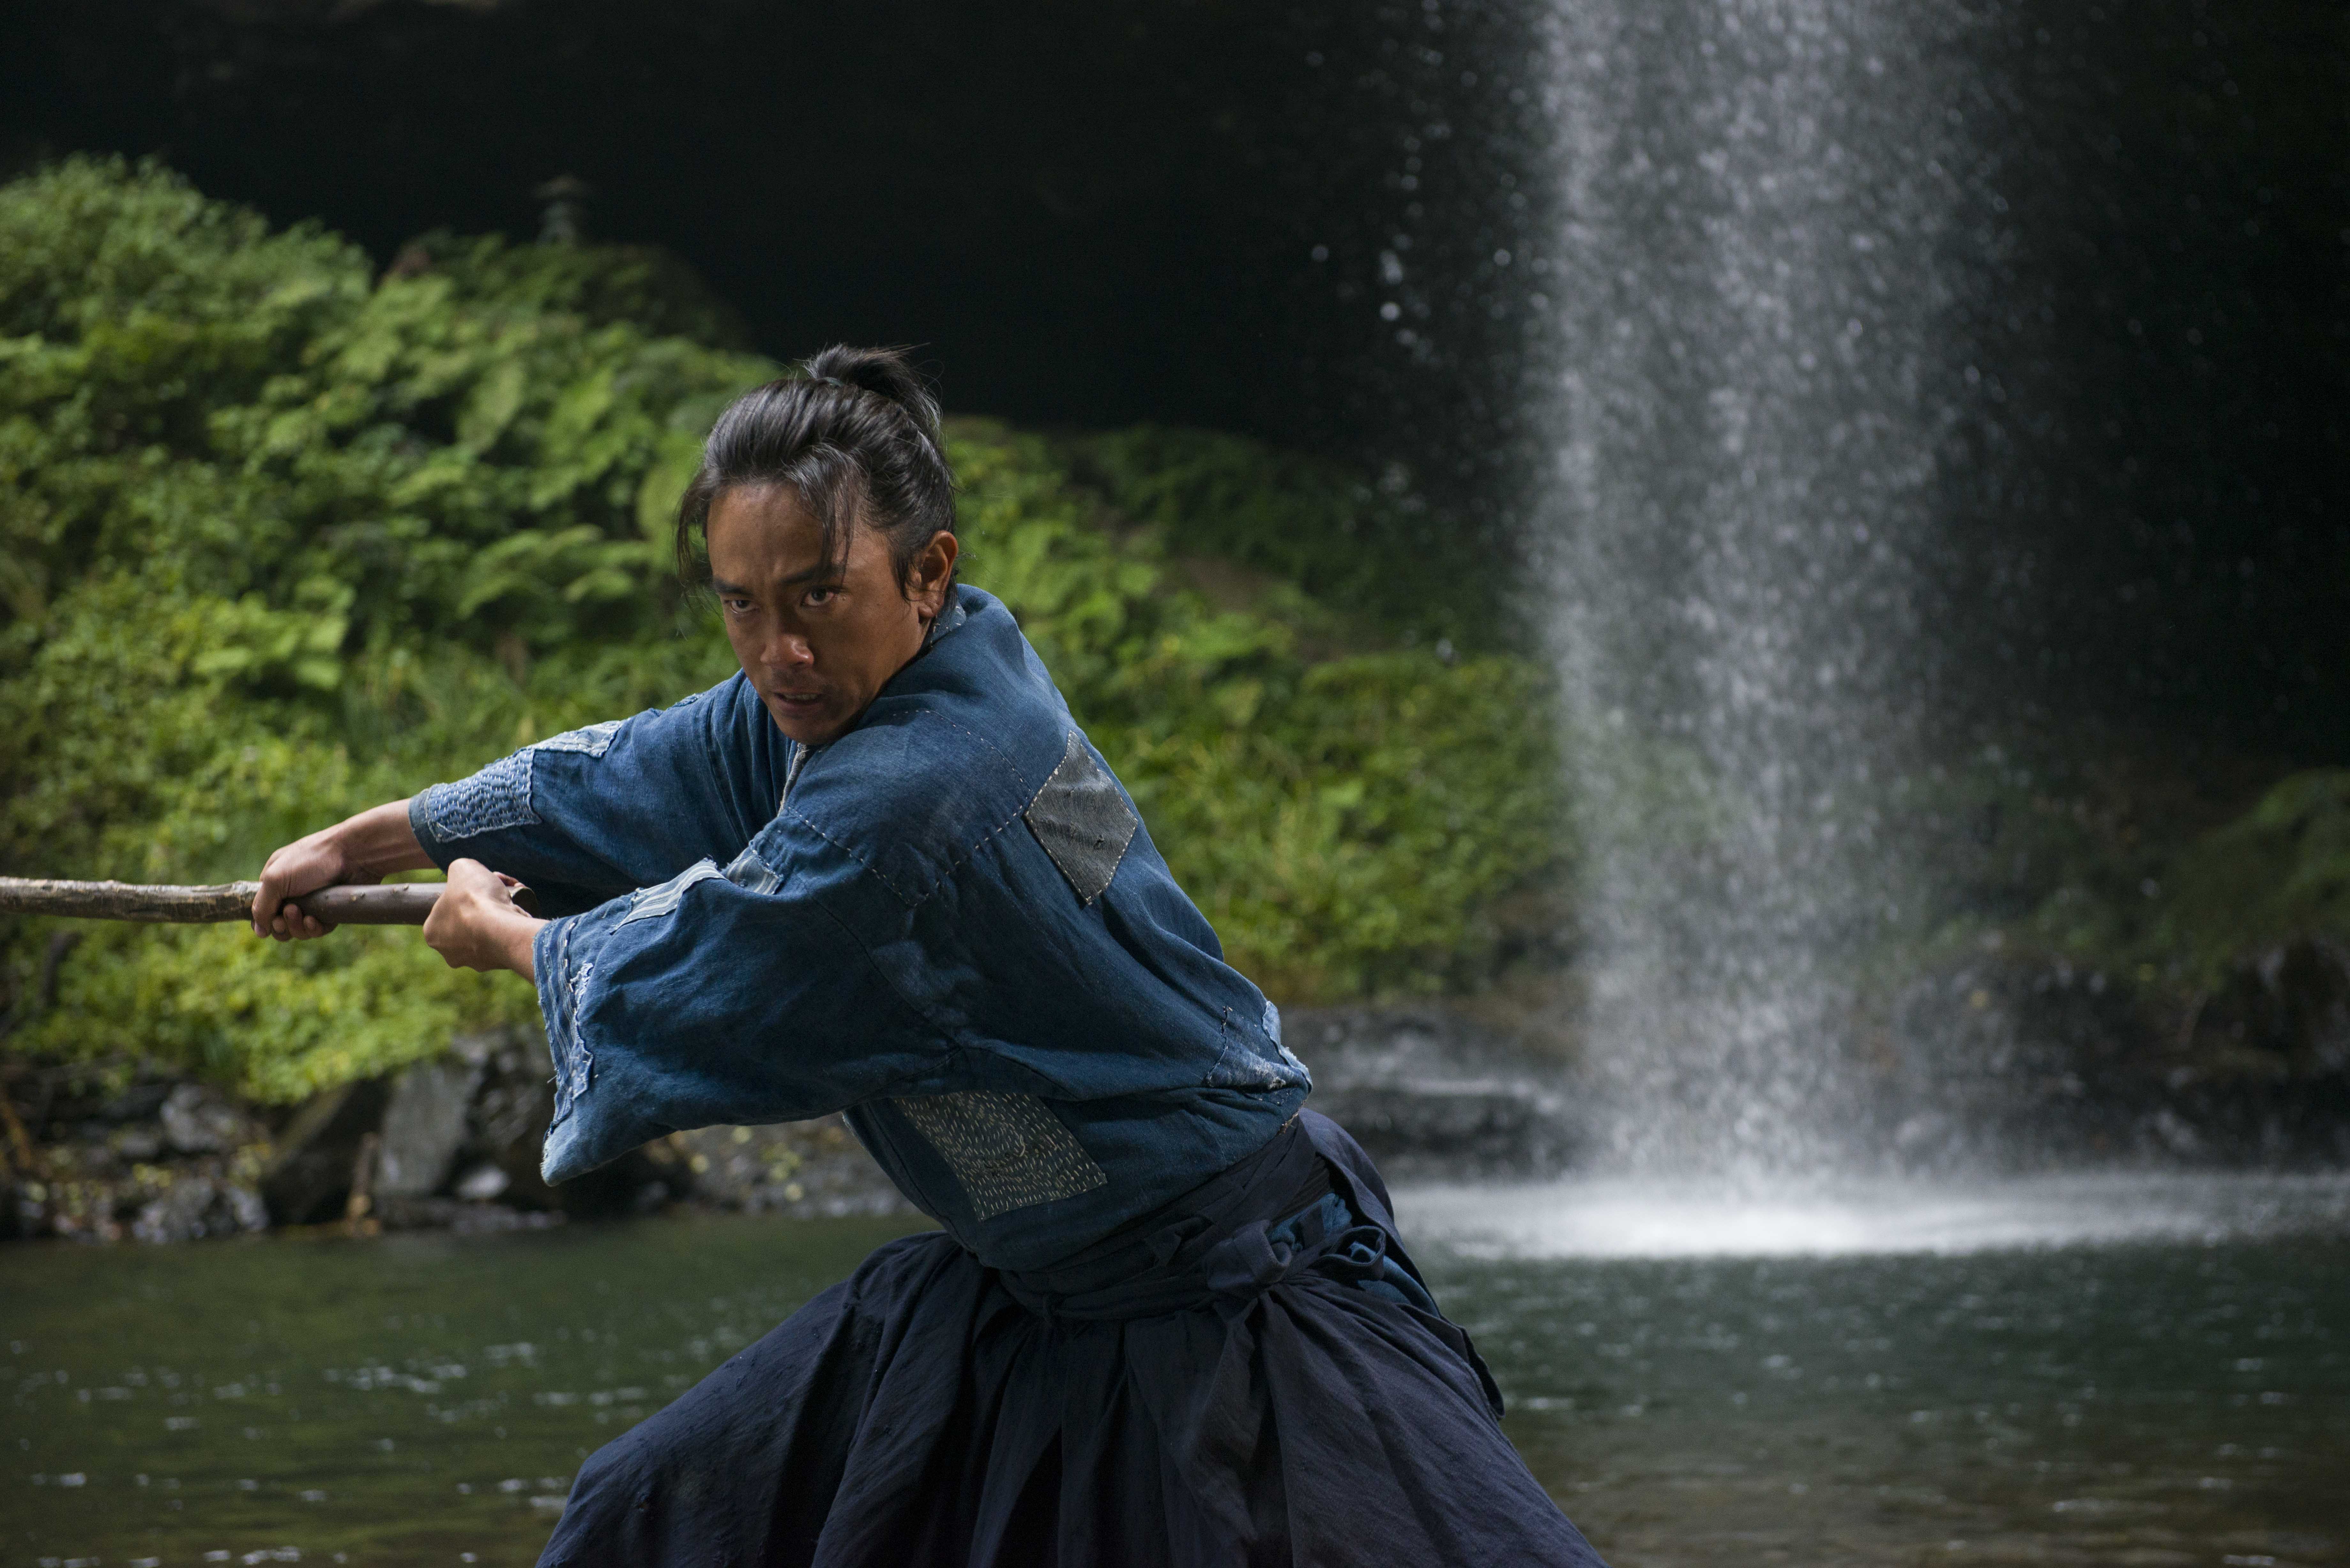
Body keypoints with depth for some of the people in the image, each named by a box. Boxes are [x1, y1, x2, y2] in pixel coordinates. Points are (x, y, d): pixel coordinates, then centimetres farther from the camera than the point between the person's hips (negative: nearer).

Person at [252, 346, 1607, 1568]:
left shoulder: (919, 792, -30)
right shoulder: (848, 682, -5)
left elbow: (672, 985, -16)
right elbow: (637, 776, 12)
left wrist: (502, 934, 4)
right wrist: (364, 844, 20)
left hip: (1230, 1308, -9)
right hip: (1026, 1297, 9)